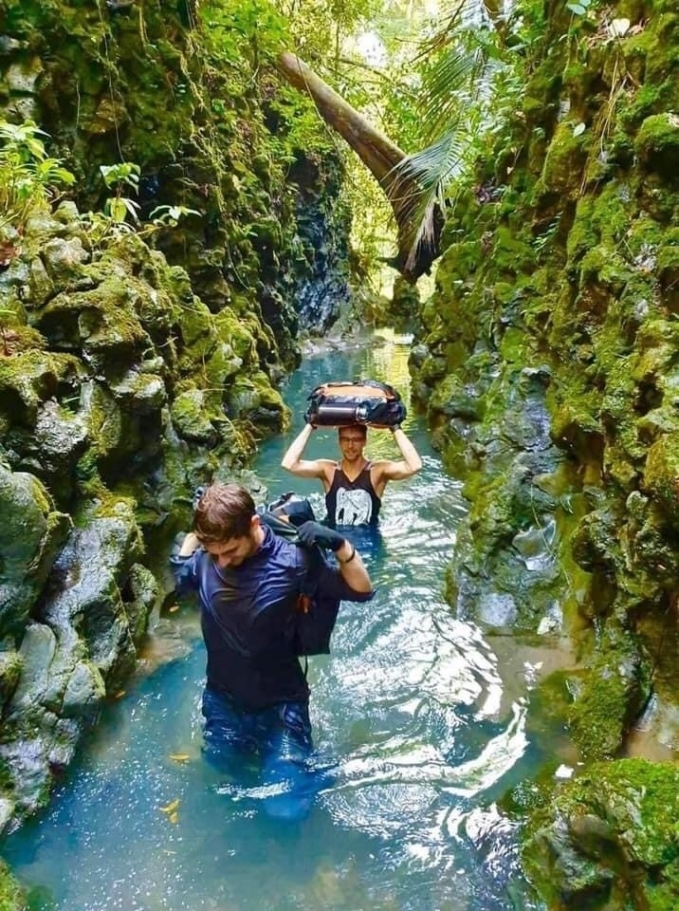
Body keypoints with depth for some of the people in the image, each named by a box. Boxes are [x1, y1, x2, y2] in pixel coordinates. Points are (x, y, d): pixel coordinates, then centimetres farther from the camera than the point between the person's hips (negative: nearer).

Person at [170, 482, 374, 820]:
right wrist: (196, 533, -6)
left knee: (286, 809, -5)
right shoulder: (204, 560, -14)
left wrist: (341, 545, -33)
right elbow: (179, 574, 11)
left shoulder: (292, 560, -25)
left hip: (279, 703, -4)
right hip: (222, 699, 4)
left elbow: (361, 591, -16)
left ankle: (278, 747, 22)